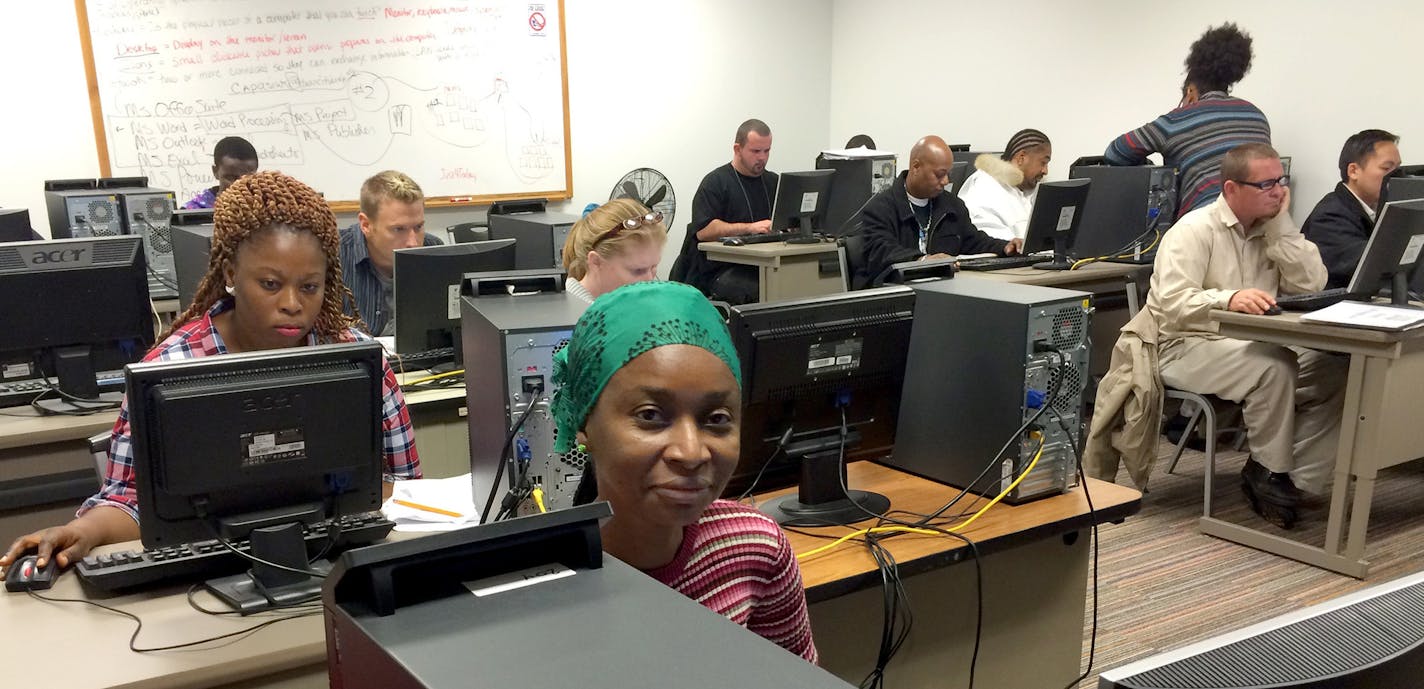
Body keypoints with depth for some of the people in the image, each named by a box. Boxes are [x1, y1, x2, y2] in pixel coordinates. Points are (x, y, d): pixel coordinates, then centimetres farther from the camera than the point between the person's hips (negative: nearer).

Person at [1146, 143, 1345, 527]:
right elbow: (1172, 303, -22)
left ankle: (1296, 481, -12)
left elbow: (1311, 285, -2)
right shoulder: (1195, 230, -9)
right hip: (1188, 346, -7)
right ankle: (1269, 472, -12)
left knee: (1333, 369, -16)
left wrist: (1279, 223, -4)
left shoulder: (1271, 231, 12)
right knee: (1275, 369, -32)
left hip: (1253, 346, 7)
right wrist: (1229, 299, -39)